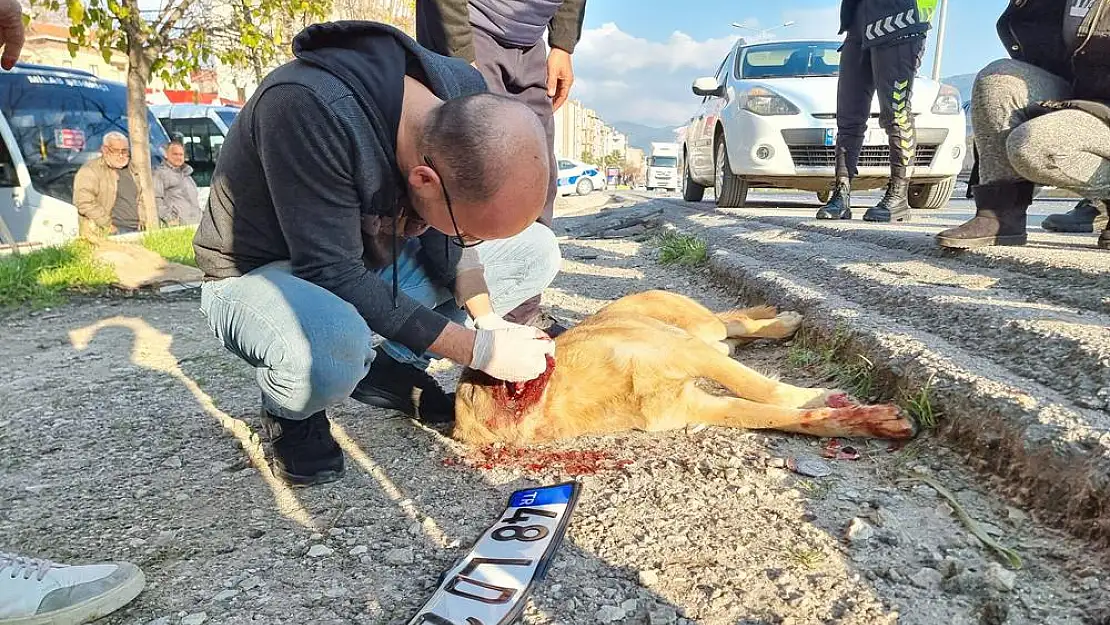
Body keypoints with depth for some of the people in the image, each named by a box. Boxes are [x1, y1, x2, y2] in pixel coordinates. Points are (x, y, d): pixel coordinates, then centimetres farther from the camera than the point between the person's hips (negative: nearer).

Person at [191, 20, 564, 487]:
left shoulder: (465, 100, -17)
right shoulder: (306, 109, -37)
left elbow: (448, 241, -3)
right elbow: (331, 273, -33)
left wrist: (487, 321, -16)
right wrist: (479, 350, -32)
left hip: (370, 259, 6)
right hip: (262, 272, -6)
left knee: (536, 251, -3)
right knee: (333, 352, -41)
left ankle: (392, 367, 2)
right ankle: (289, 413, -4)